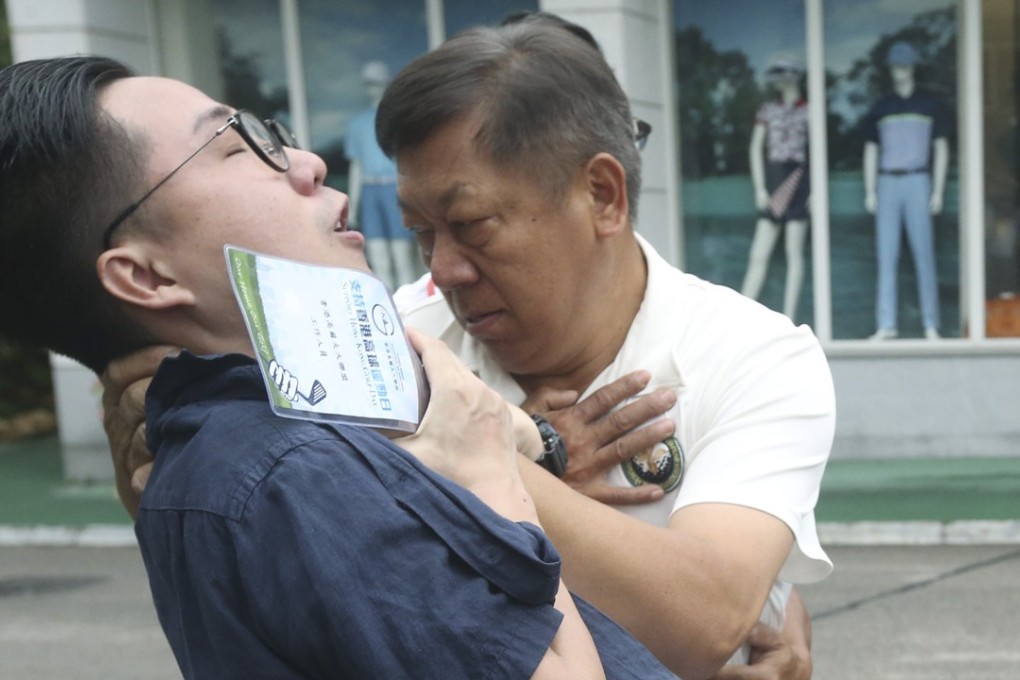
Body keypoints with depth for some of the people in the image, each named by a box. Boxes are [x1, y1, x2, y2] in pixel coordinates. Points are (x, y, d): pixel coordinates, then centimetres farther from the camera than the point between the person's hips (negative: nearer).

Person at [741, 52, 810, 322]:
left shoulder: (809, 111, 2)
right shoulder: (767, 110, 10)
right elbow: (756, 148, 5)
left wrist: (816, 189, -7)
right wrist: (759, 188, -4)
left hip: (797, 181, -2)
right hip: (772, 180, 3)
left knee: (794, 252, 0)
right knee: (759, 254, 0)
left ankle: (789, 318, 4)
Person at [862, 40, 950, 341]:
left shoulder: (930, 105, 7)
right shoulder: (880, 108, 12)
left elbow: (941, 149, 8)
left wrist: (938, 191, -1)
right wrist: (869, 191, 5)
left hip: (918, 181, -2)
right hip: (887, 183, 2)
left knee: (924, 253, -4)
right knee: (886, 254, -1)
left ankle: (931, 325, 0)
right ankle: (887, 324, 1)